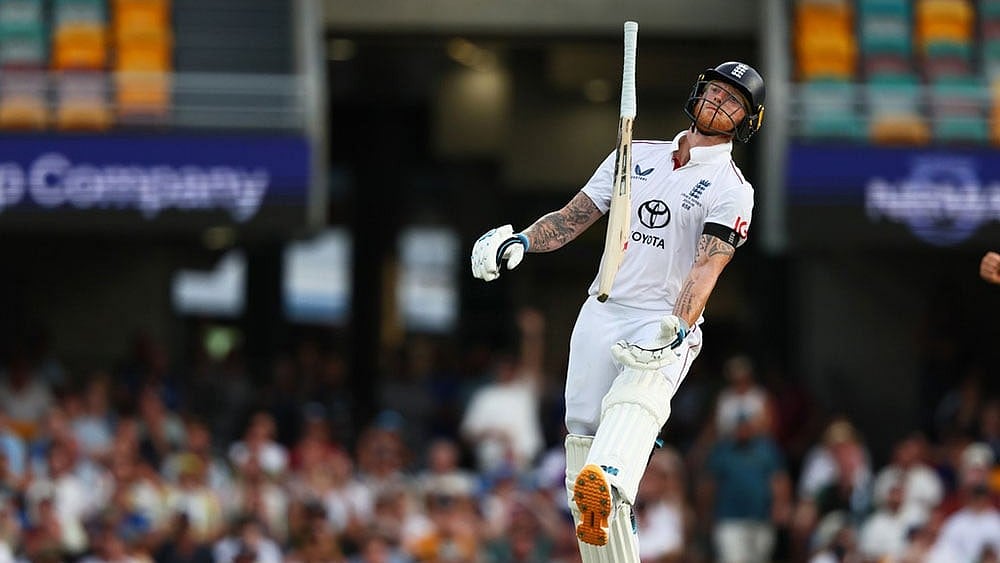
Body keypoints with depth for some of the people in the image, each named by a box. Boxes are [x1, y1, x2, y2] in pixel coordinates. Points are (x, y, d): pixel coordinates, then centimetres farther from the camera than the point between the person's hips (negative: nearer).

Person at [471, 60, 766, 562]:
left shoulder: (732, 191, 3)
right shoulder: (635, 156, 18)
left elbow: (708, 265, -13)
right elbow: (571, 219, 17)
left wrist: (677, 329, -30)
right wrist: (521, 241, -4)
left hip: (665, 325, -6)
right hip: (599, 316, 6)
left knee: (632, 407, -35)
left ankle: (607, 486, -66)